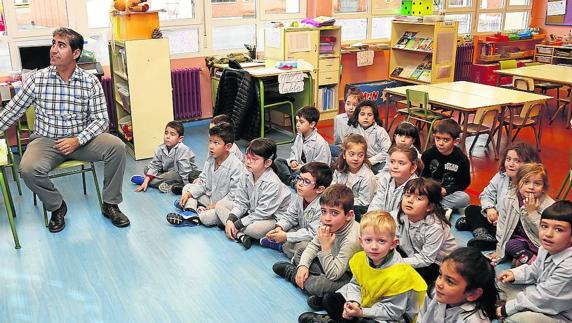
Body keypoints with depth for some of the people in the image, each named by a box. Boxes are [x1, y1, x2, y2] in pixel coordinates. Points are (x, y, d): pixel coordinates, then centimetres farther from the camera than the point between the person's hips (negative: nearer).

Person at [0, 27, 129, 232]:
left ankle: (110, 204, -6)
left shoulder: (91, 83, -4)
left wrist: (78, 140, -19)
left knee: (116, 147, -25)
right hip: (46, 140, 0)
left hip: (82, 139, 0)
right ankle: (56, 207, 1)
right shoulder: (38, 79, -4)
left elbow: (101, 119, -5)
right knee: (28, 169, -30)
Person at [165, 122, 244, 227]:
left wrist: (216, 205, -21)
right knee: (187, 187, 6)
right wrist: (188, 193, -8)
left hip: (224, 204, -8)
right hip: (209, 198, 8)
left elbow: (234, 194, -21)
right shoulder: (210, 160, 3)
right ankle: (190, 212, -17)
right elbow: (202, 183, 7)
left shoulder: (237, 166, -21)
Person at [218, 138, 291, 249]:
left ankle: (237, 230, -6)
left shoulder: (272, 184, -27)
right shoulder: (246, 176, -4)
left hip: (272, 218, -8)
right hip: (251, 213, 8)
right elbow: (240, 202, 1)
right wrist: (230, 220, -17)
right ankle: (241, 235, -19)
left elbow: (262, 213, -25)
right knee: (219, 206, 1)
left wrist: (237, 225, -22)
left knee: (256, 229, -41)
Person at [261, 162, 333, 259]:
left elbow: (313, 233, -29)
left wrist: (286, 236, -27)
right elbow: (289, 216, 5)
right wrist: (279, 228, -15)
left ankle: (281, 246, -9)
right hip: (302, 232, 7)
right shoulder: (299, 197, -5)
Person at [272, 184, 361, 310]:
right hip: (332, 264, 8)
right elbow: (313, 246, 4)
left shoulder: (352, 239, -34)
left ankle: (292, 273, -3)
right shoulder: (330, 225, -12)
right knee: (299, 256, 11)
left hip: (348, 276, -8)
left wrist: (326, 247, -34)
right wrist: (303, 265, -11)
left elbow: (333, 274, -30)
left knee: (317, 286, -29)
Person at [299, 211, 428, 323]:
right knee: (330, 299, 2)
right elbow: (355, 284, 4)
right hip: (364, 300, 6)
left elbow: (392, 311, -23)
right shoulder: (360, 259, -11)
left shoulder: (400, 274, -30)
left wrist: (361, 312, -29)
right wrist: (353, 302, -18)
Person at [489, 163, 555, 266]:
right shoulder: (509, 200, -7)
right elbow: (502, 227, 2)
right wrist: (499, 250, 2)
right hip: (519, 241, 2)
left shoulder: (550, 206, -14)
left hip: (541, 244, -2)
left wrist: (532, 212, -24)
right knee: (510, 245, -30)